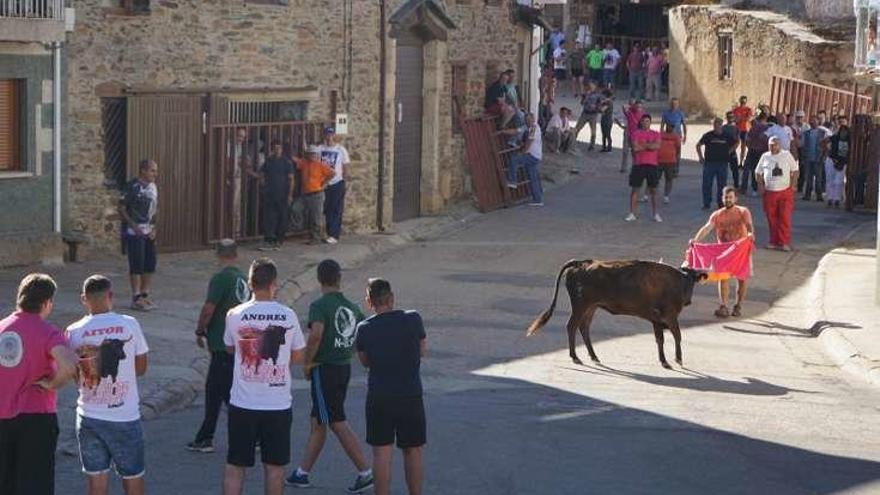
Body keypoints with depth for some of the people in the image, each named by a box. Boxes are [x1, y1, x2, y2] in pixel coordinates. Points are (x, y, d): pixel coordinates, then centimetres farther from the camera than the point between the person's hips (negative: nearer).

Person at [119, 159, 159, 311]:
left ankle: (145, 295, 19)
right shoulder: (133, 186, -12)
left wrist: (153, 228, 5)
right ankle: (136, 298, 0)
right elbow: (122, 208, -12)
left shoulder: (153, 187, 11)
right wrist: (133, 226, -18)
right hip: (134, 231, -7)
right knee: (137, 265, -5)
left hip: (149, 231, 7)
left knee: (150, 264, 8)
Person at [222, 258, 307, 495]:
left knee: (235, 466, 5)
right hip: (278, 404, 0)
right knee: (274, 466, 12)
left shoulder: (235, 315, -7)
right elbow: (298, 357, 4)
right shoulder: (288, 316, -7)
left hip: (242, 404, 0)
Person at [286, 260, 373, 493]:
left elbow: (315, 335, -27)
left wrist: (307, 363, -14)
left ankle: (365, 472, -6)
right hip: (344, 368, 8)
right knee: (317, 422, 14)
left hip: (324, 369, -8)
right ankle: (302, 473, 21)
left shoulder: (320, 305, -14)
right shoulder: (352, 307, 8)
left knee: (338, 423, -4)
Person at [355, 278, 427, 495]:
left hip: (378, 398, 0)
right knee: (413, 452, 12)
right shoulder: (413, 320, -7)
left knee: (382, 453, 4)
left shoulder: (364, 329, -4)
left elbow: (365, 361, 9)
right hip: (411, 395, 0)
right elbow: (423, 351, 6)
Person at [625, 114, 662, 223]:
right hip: (638, 164, -2)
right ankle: (632, 214, 3)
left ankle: (655, 214, 14)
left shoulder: (656, 134, 9)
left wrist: (642, 145, -11)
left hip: (652, 164, 2)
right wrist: (650, 146, -6)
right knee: (635, 189, -1)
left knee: (653, 190, 5)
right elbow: (635, 148, -13)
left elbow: (657, 146, -10)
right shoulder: (636, 133, 2)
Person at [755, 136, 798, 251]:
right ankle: (774, 242, 14)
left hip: (785, 191, -2)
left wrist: (793, 184, -3)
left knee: (785, 217, -8)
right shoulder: (765, 157, 8)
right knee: (771, 218, 4)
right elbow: (758, 172, 14)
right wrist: (760, 185, 2)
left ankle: (784, 242, -6)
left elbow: (795, 170, 7)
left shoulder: (787, 155, 4)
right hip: (769, 192, 2)